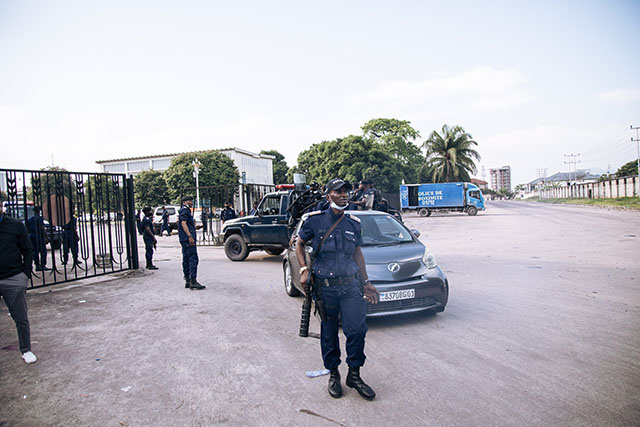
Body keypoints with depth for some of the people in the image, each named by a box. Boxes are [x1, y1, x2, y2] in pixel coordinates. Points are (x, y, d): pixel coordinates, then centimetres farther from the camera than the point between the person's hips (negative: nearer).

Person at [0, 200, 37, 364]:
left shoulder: (16, 225, 2)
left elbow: (28, 250, 4)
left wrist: (26, 274, -4)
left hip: (13, 279, -1)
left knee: (21, 319, 5)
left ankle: (26, 350, 19)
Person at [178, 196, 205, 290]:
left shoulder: (186, 210, 23)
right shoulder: (184, 210, -8)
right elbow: (183, 223, -18)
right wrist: (190, 236, -24)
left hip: (184, 239, 11)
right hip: (188, 238, -11)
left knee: (186, 260, 11)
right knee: (193, 259, -14)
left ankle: (187, 280, 16)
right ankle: (193, 281, -18)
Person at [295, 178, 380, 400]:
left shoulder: (354, 224, 7)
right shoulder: (314, 220, -3)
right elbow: (299, 245, 10)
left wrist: (366, 282, 15)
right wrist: (304, 269, -3)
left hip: (350, 284, 2)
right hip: (324, 286, -2)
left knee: (357, 330, -3)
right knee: (329, 334, 8)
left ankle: (354, 375, 18)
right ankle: (333, 374, 28)